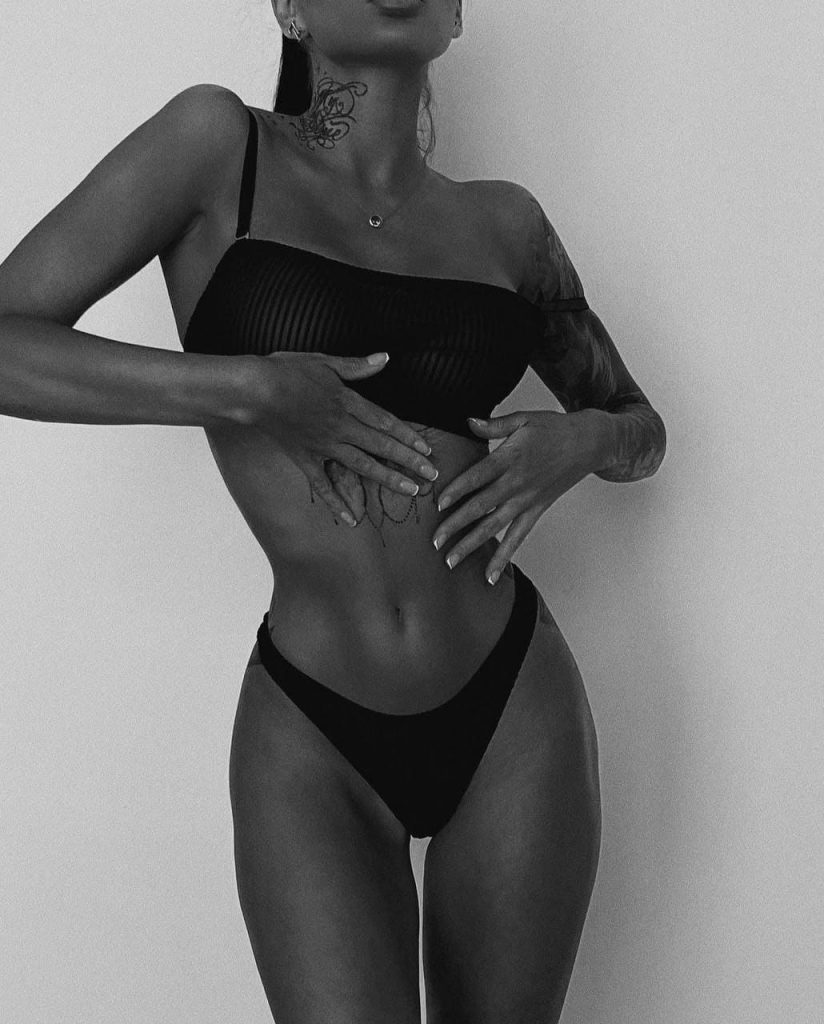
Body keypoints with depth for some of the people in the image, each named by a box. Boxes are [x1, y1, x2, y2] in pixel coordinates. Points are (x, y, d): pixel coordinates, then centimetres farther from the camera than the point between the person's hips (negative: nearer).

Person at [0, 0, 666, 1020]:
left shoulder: (502, 222, 5)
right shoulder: (218, 144, -4)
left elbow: (640, 428, 18)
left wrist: (579, 440, -4)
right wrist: (244, 388, -19)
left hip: (516, 708, 3)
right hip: (310, 737, -3)